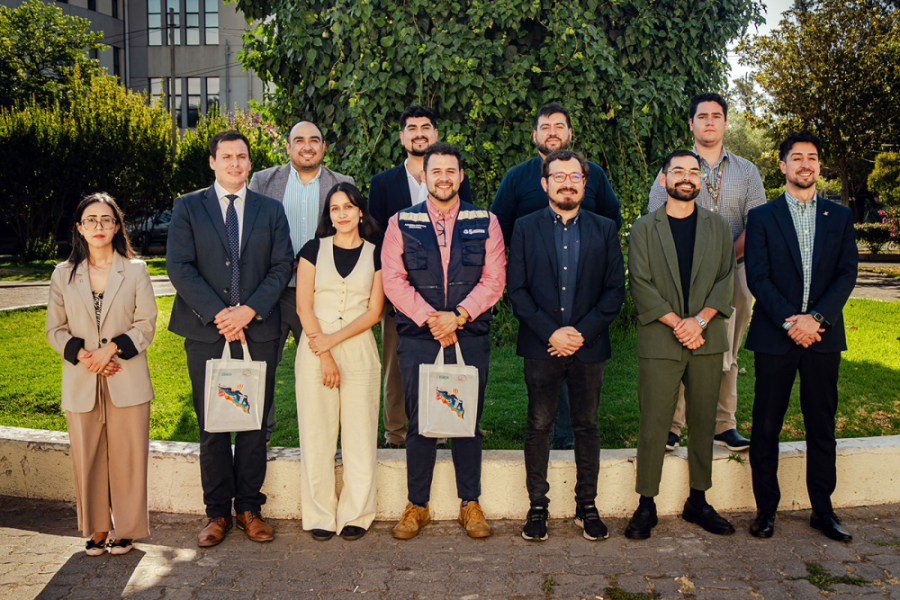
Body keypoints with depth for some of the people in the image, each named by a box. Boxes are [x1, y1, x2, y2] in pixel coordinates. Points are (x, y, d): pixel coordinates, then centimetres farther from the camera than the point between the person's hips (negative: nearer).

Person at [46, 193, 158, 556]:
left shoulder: (135, 271, 3)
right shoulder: (63, 274, 8)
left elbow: (146, 324, -1)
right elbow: (55, 329, 8)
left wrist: (112, 347, -15)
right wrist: (83, 355, -10)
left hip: (127, 380, -2)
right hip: (81, 384, 2)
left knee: (127, 456, 2)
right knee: (87, 457, 8)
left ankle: (126, 529, 16)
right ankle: (97, 528, 24)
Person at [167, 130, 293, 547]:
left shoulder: (271, 210, 11)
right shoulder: (188, 207, 7)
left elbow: (282, 266, 3)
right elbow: (178, 266, -2)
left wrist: (249, 310, -10)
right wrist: (217, 314, -12)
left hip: (259, 332, 1)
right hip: (206, 334, -1)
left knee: (255, 425, 6)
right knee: (212, 427, 6)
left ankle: (249, 508, 19)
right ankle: (217, 512, 18)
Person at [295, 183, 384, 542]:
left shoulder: (375, 255, 7)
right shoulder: (314, 250, 6)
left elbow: (374, 312, 1)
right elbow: (303, 306, 0)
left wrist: (333, 339, -10)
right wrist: (324, 356, -9)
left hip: (359, 350, 0)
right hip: (315, 348, 0)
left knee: (359, 434, 1)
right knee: (316, 434, 1)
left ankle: (355, 515, 13)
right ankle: (320, 516, 13)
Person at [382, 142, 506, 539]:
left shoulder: (485, 223, 8)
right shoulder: (401, 223, 7)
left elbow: (494, 279, 0)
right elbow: (393, 280, -1)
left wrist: (458, 316, -11)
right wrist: (429, 319, -11)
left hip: (470, 338, 0)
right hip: (417, 338, 0)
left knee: (468, 421, 6)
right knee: (419, 423, 5)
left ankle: (470, 503, 20)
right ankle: (417, 506, 18)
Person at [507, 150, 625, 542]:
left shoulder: (604, 230, 8)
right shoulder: (525, 228, 5)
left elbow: (616, 289, 2)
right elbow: (516, 289, -1)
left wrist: (581, 332, -9)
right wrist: (550, 332, -11)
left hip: (588, 345, 1)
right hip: (540, 346, -1)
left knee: (587, 427, 9)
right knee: (538, 427, 4)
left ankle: (587, 506, 21)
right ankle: (537, 506, 17)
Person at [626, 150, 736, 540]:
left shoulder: (719, 227, 12)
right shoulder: (644, 229, 5)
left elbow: (726, 280, 4)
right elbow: (640, 285, -3)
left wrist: (699, 320, -11)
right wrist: (677, 323, -12)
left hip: (708, 340, 3)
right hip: (659, 342, -2)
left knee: (703, 423, 8)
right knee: (653, 425, -2)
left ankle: (698, 501, 21)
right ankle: (646, 505, 9)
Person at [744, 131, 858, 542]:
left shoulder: (839, 216, 11)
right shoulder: (762, 217, 4)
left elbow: (847, 274, 1)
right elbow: (757, 277, -4)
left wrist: (816, 317, -13)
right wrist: (789, 322, -14)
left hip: (823, 337, 2)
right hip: (774, 337, -2)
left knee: (822, 426, 9)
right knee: (766, 427, 3)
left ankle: (822, 509, 22)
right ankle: (766, 509, 15)